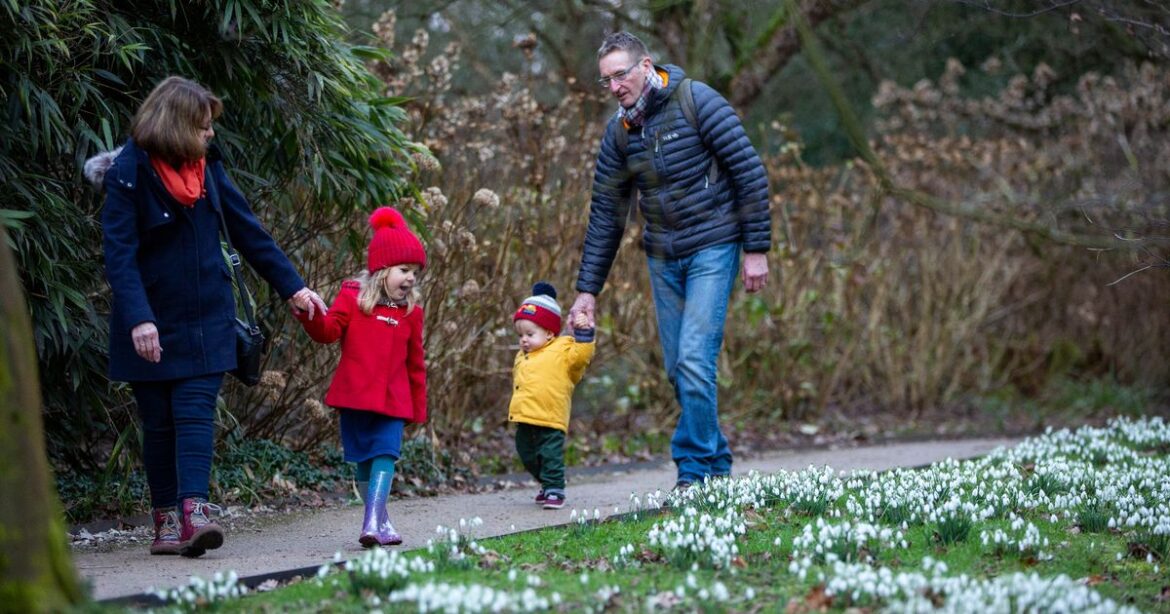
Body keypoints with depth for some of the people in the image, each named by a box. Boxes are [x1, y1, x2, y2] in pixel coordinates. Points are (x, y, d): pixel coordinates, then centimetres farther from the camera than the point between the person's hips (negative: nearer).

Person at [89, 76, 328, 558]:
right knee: (158, 422, 4)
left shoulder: (206, 168, 7)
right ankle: (166, 521, 10)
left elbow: (248, 231, 12)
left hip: (206, 319, 3)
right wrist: (138, 319, -26)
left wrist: (292, 287, 11)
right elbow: (119, 253, -16)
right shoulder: (129, 174, -10)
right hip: (153, 326, -3)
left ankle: (194, 512, -19)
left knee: (195, 411, -9)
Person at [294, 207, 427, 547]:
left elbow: (415, 362, 14)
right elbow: (329, 331, -6)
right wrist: (310, 315, -27)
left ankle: (373, 524, -9)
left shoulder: (411, 311, 8)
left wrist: (418, 408, 16)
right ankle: (380, 521, 7)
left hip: (393, 400, 1)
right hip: (354, 396, -1)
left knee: (385, 455, -9)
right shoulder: (352, 297, 1)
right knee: (365, 461, 3)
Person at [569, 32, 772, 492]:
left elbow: (750, 172, -12)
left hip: (712, 249, -6)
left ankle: (694, 470, -8)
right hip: (663, 259, 6)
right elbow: (605, 214, 9)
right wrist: (588, 289, 6)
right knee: (678, 368, 7)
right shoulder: (619, 132, 4)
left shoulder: (697, 101, -13)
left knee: (694, 359, -15)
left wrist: (756, 249, -13)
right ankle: (717, 464, 19)